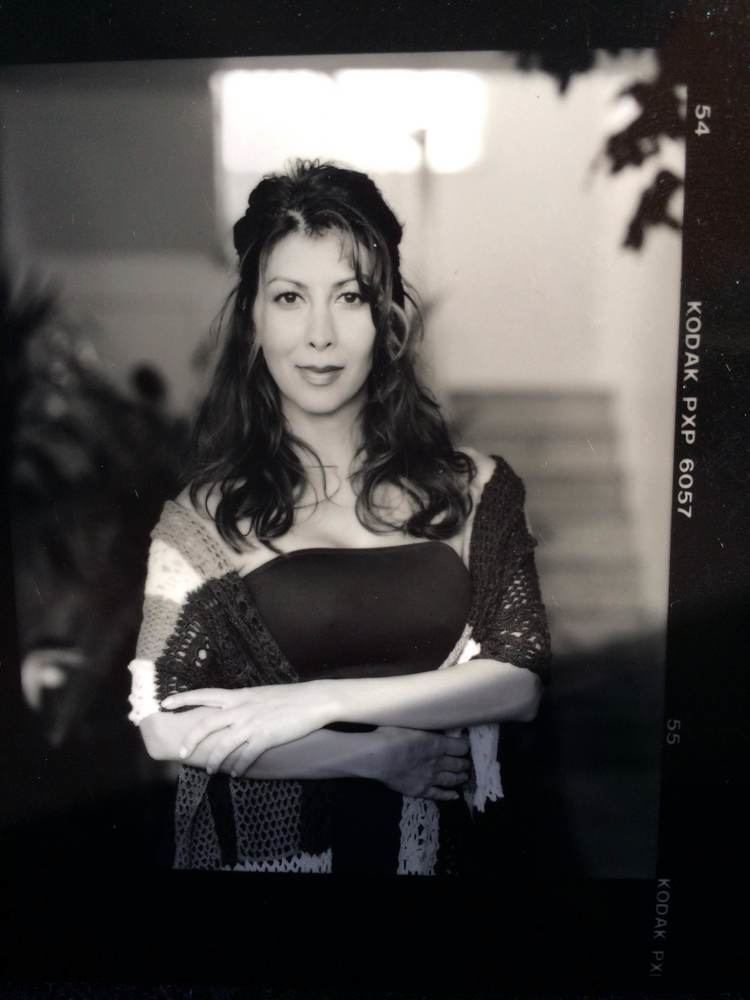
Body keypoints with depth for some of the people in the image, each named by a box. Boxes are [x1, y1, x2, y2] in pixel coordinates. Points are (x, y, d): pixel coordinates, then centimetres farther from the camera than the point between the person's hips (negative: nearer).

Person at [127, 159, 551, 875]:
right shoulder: (206, 513, -11)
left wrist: (321, 699, -19)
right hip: (262, 838, -1)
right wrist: (380, 755, -17)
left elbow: (519, 683, -11)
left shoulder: (472, 488, -8)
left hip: (429, 837, 2)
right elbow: (167, 727, -15)